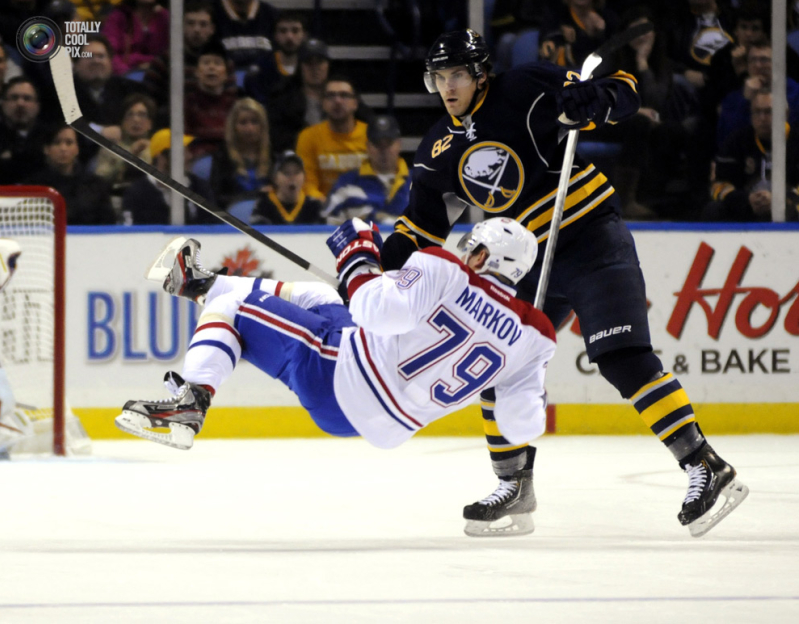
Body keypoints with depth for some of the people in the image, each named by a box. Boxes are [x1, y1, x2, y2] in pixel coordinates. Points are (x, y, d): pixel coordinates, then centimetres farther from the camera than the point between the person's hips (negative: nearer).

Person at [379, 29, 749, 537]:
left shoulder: (527, 91, -12)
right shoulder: (440, 151, 7)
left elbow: (622, 94, -11)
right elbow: (425, 223, 16)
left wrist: (592, 100, -33)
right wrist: (387, 259, 2)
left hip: (593, 240, -7)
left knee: (623, 359, -19)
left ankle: (704, 467, -21)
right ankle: (513, 485, 21)